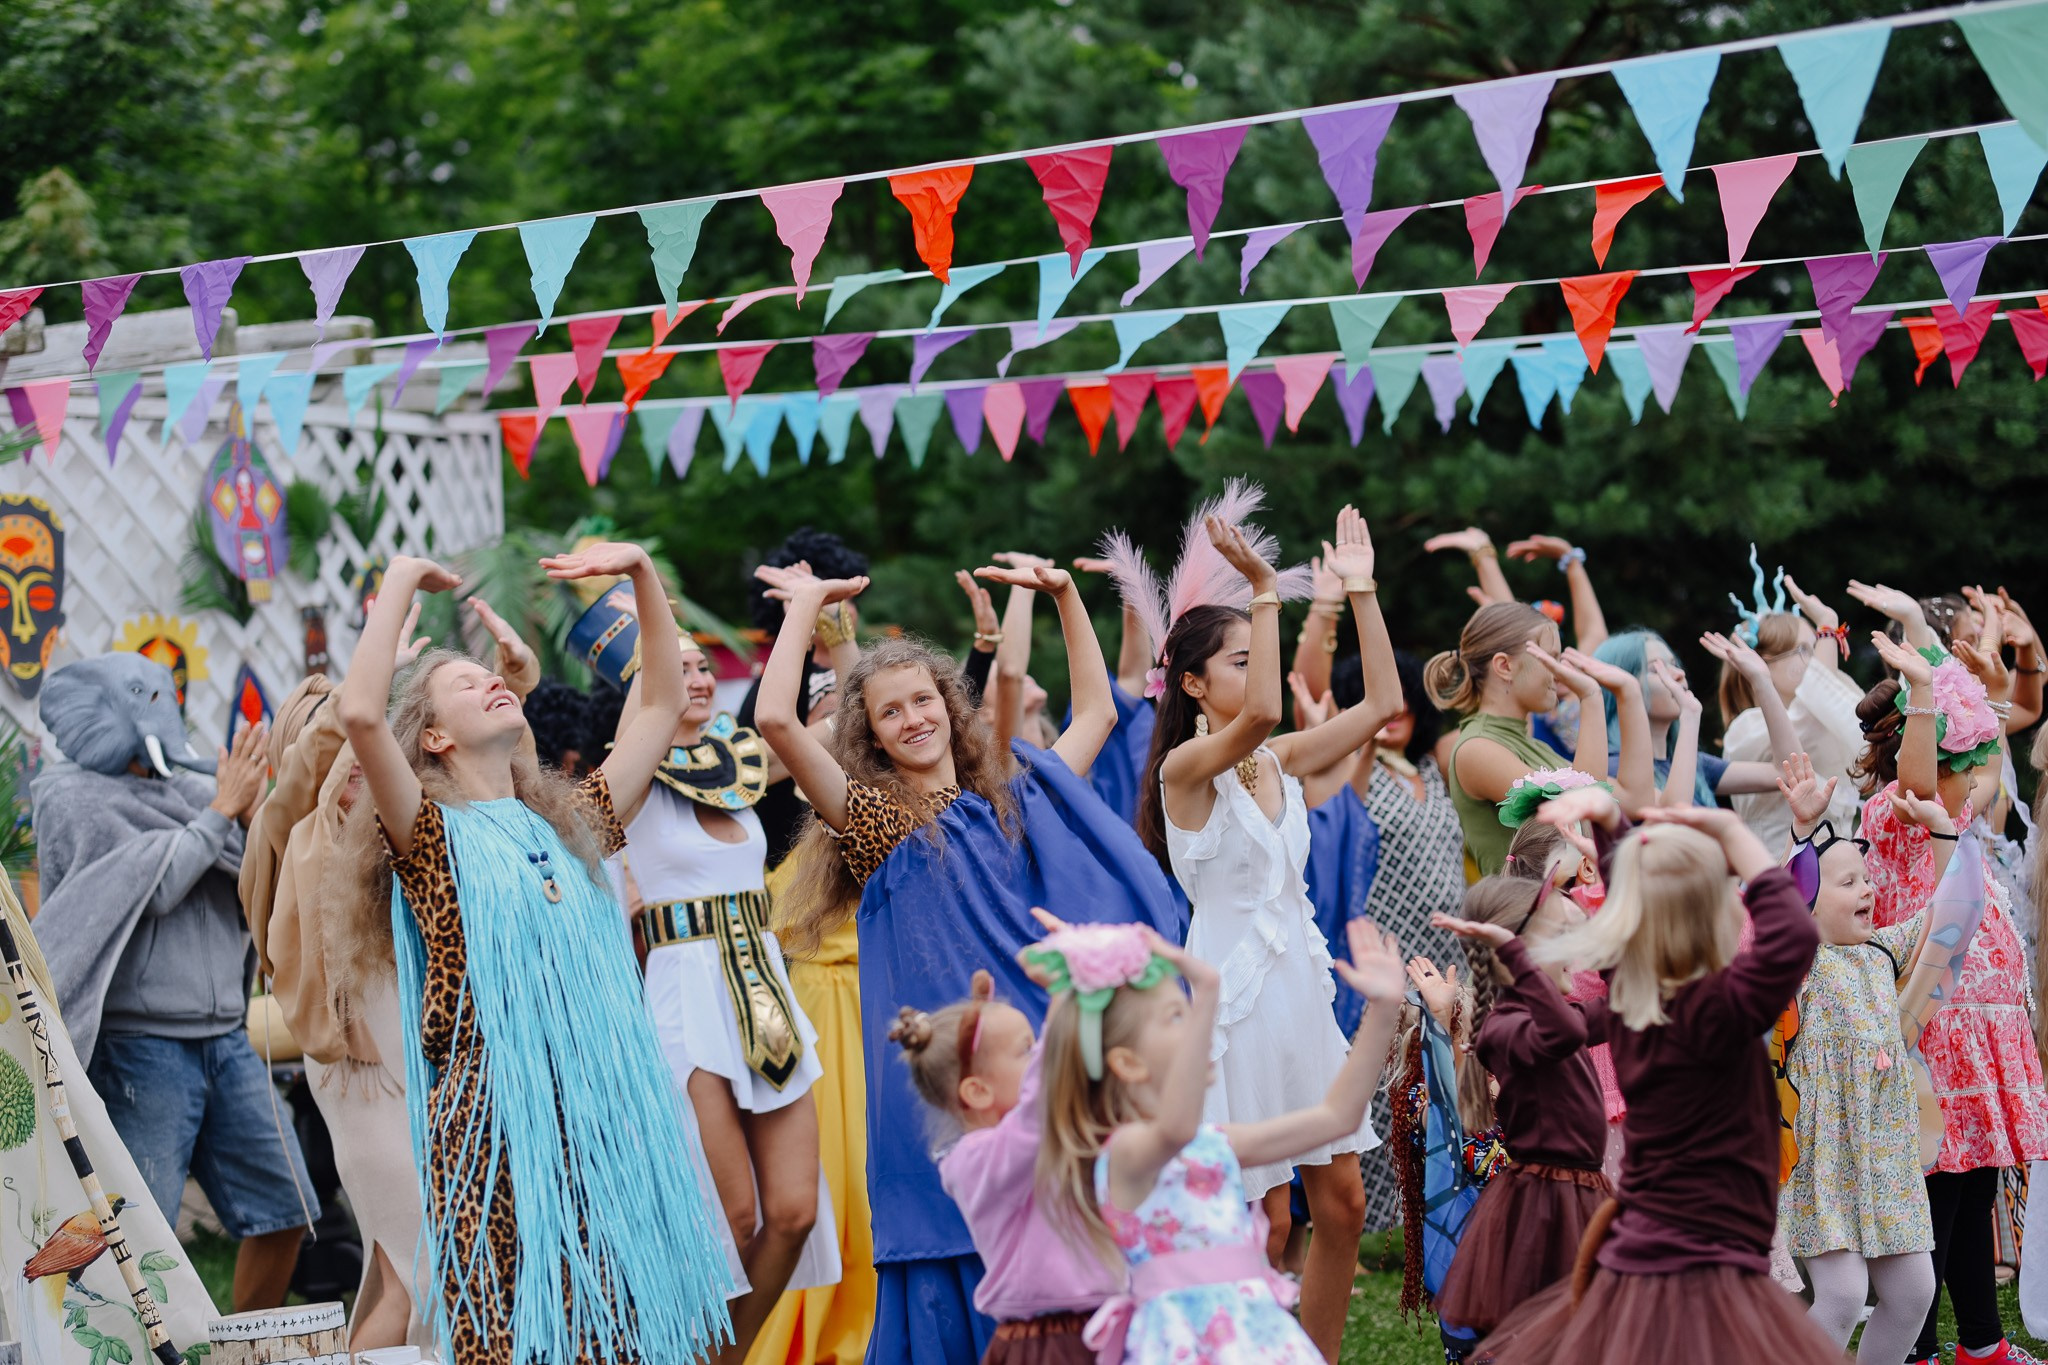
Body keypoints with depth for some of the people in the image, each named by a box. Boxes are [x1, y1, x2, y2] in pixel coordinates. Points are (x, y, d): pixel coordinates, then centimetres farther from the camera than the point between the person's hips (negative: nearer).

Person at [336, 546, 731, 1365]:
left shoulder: (570, 825, 20)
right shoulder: (434, 838, 3)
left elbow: (664, 705, 25)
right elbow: (361, 714, -14)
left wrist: (642, 573, 18)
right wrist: (401, 583, -3)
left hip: (607, 1112, 5)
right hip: (500, 1120, -5)